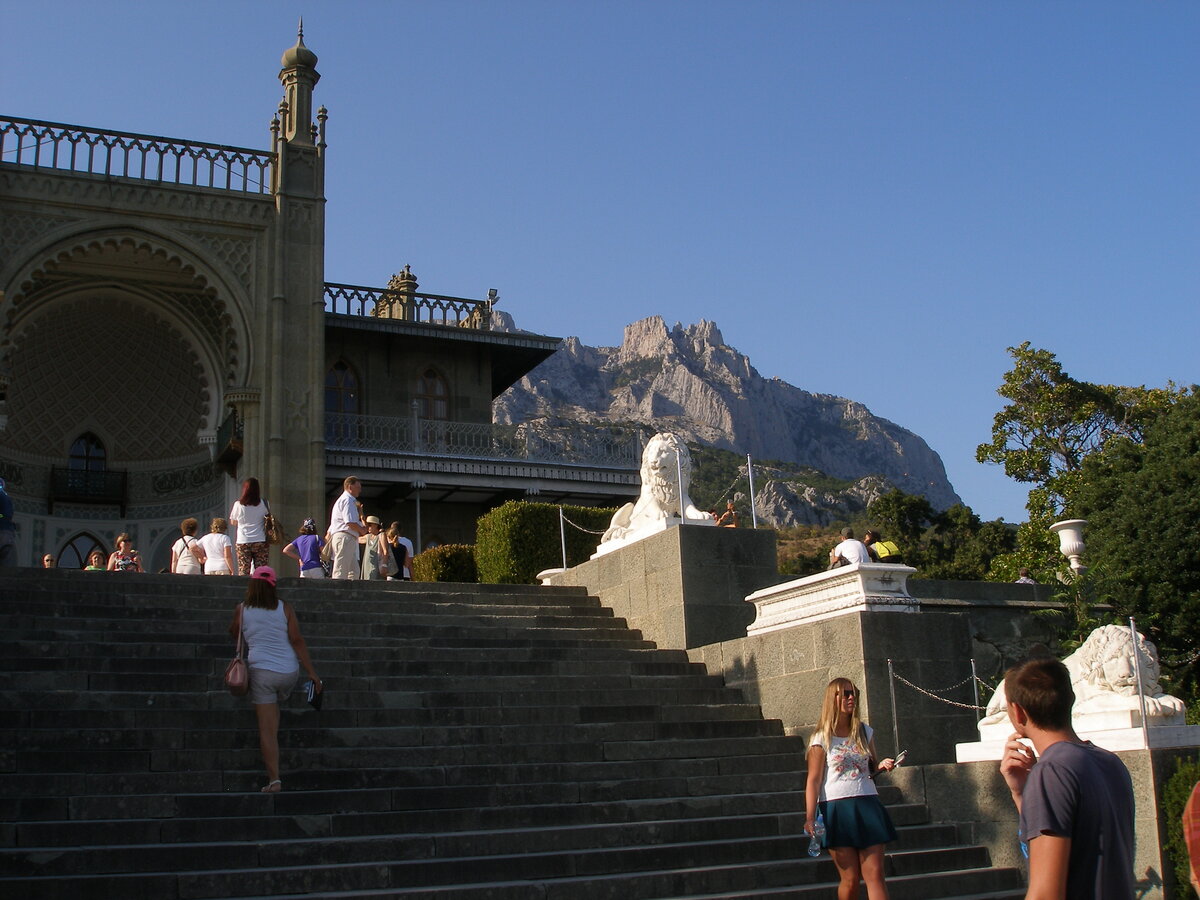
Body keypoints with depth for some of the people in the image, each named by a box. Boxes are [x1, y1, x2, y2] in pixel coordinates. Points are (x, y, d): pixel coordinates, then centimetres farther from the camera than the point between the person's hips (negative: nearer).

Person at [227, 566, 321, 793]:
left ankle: (274, 779, -4)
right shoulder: (284, 607, 2)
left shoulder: (242, 609, 1)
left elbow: (234, 634, 19)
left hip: (261, 670, -1)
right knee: (274, 706, 30)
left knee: (266, 728, 0)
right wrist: (312, 673, 0)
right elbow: (297, 641, -1)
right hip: (289, 671, 2)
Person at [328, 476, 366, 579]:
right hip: (345, 537, -10)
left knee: (354, 571, 5)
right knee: (341, 571, -14)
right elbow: (350, 523, -16)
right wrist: (362, 530, -2)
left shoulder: (341, 500, 27)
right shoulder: (348, 500, -6)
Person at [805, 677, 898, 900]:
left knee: (874, 875, -5)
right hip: (836, 808, -3)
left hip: (867, 806, 3)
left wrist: (882, 766, -1)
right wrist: (810, 819, -12)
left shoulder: (865, 732, 12)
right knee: (850, 879, -1)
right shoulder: (821, 739, -1)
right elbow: (813, 781, -3)